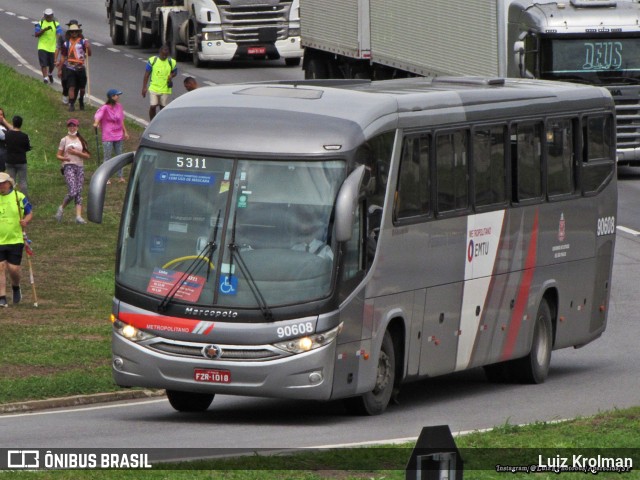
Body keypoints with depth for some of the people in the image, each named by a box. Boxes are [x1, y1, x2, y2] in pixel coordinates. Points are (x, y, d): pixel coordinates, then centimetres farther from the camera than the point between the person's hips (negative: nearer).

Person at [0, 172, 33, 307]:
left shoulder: (19, 197, 1)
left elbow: (29, 213, 9)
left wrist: (25, 221, -12)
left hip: (16, 239, -1)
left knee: (13, 269, -3)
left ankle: (16, 288, 29)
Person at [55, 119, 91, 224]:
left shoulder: (81, 140, 13)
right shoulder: (64, 140, 6)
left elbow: (87, 156, 7)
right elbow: (58, 155, 7)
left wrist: (76, 153, -7)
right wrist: (64, 158, -15)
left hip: (80, 167, 4)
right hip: (69, 167, -4)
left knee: (79, 192, -4)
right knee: (72, 192, -17)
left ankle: (78, 216, -9)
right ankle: (61, 208, 6)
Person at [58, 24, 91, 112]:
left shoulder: (83, 42, 2)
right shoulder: (66, 44, 6)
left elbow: (89, 54, -4)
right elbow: (63, 57, 11)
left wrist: (88, 47, -25)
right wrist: (59, 69, 9)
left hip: (81, 68, 0)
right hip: (70, 68, 0)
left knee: (82, 88, 9)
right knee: (72, 87, -12)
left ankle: (81, 101, 35)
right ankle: (71, 105, -12)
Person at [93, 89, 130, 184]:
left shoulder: (119, 106, 7)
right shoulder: (105, 108, -12)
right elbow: (98, 115, -29)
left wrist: (125, 132, 19)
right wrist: (96, 123, -49)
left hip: (119, 136, 6)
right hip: (108, 137, -6)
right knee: (107, 158, -2)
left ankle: (120, 176, 21)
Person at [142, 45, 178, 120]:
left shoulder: (172, 62, -2)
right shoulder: (152, 60, -6)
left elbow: (175, 72, 15)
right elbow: (147, 75, -1)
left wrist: (171, 76, -10)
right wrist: (144, 87, -4)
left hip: (165, 89, 1)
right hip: (153, 88, -1)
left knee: (163, 108, 8)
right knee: (152, 107, -7)